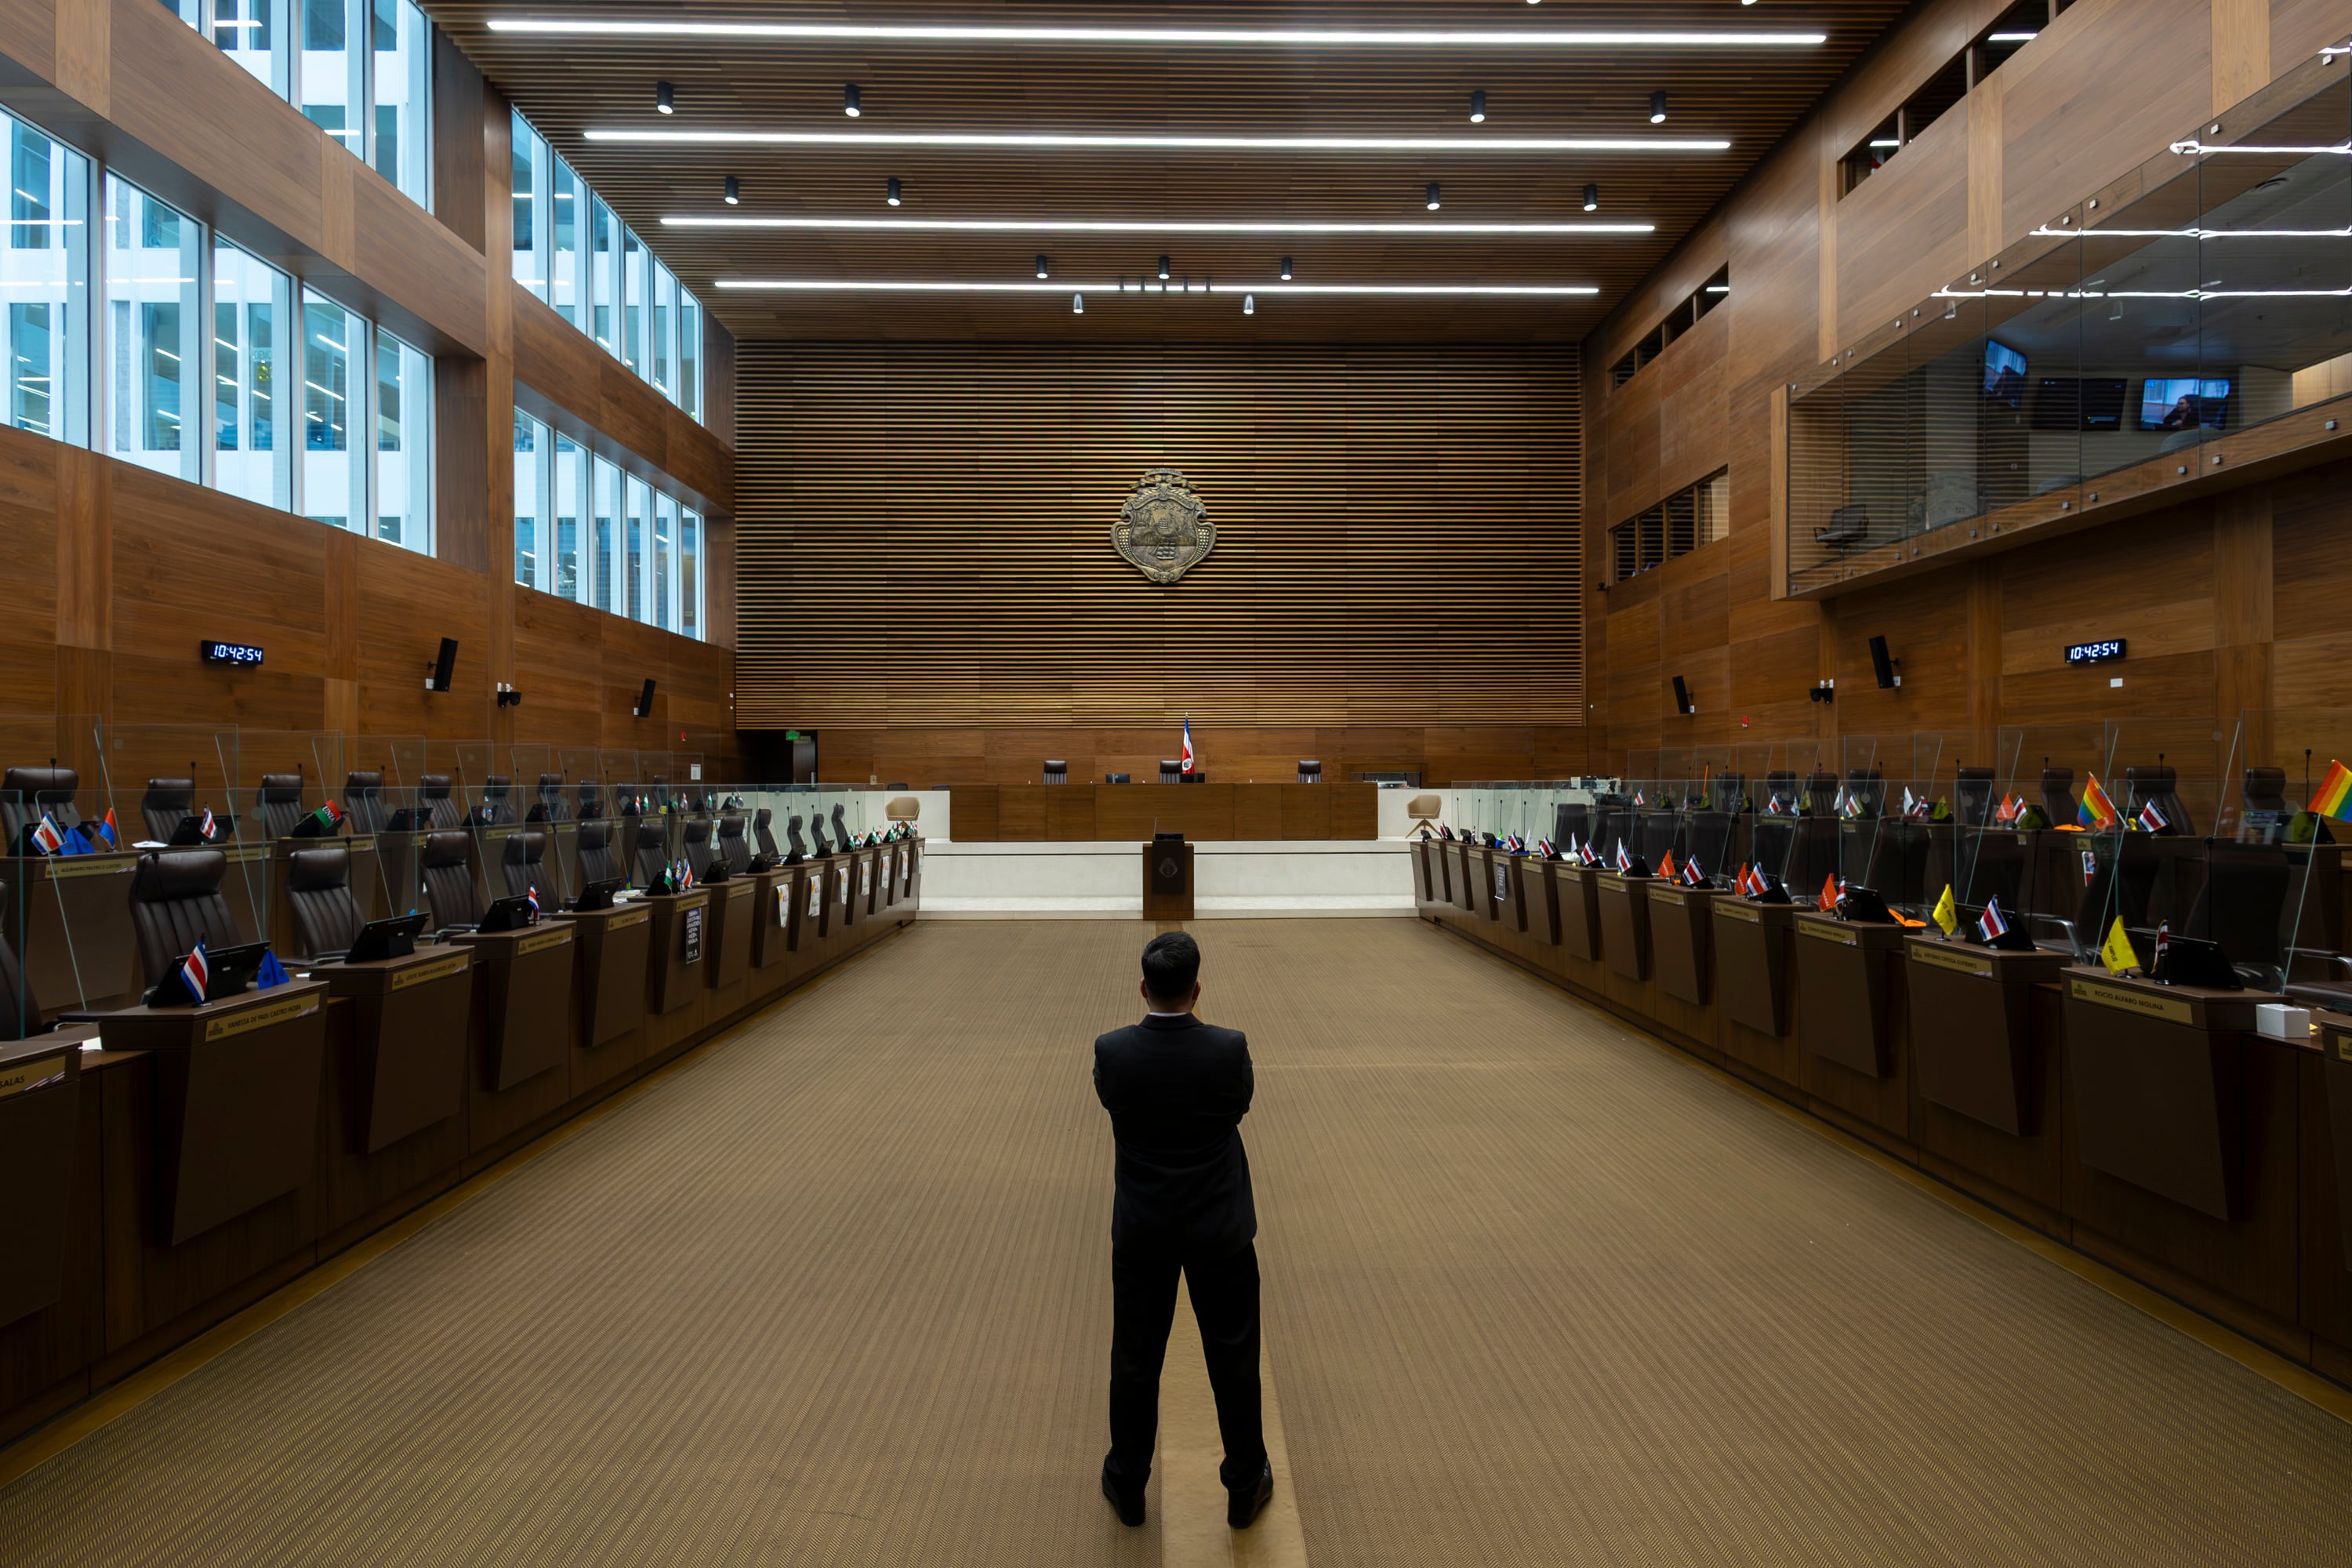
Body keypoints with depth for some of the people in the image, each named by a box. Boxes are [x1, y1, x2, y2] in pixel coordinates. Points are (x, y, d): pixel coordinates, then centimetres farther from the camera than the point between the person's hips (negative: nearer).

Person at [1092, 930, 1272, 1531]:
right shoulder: (1229, 1048, -19)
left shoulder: (1112, 1051, -17)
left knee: (1135, 1361, 18)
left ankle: (1127, 1485, 36)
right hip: (1221, 1230, -1)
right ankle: (1245, 1486, 34)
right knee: (1234, 1360, 17)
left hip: (1141, 1231, 1)